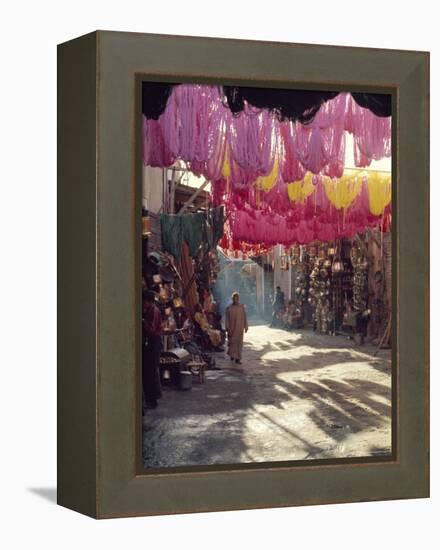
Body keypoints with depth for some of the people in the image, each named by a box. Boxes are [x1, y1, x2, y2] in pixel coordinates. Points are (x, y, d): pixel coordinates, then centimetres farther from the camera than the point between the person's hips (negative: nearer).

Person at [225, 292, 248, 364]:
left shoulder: (241, 307, 2)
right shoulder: (229, 308, -2)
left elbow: (245, 317, 5)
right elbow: (227, 319, -2)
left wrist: (246, 326, 2)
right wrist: (228, 328, -8)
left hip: (239, 328, 1)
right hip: (232, 327, -1)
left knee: (239, 342, 1)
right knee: (232, 341, 3)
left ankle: (237, 358, 5)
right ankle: (232, 355, 25)